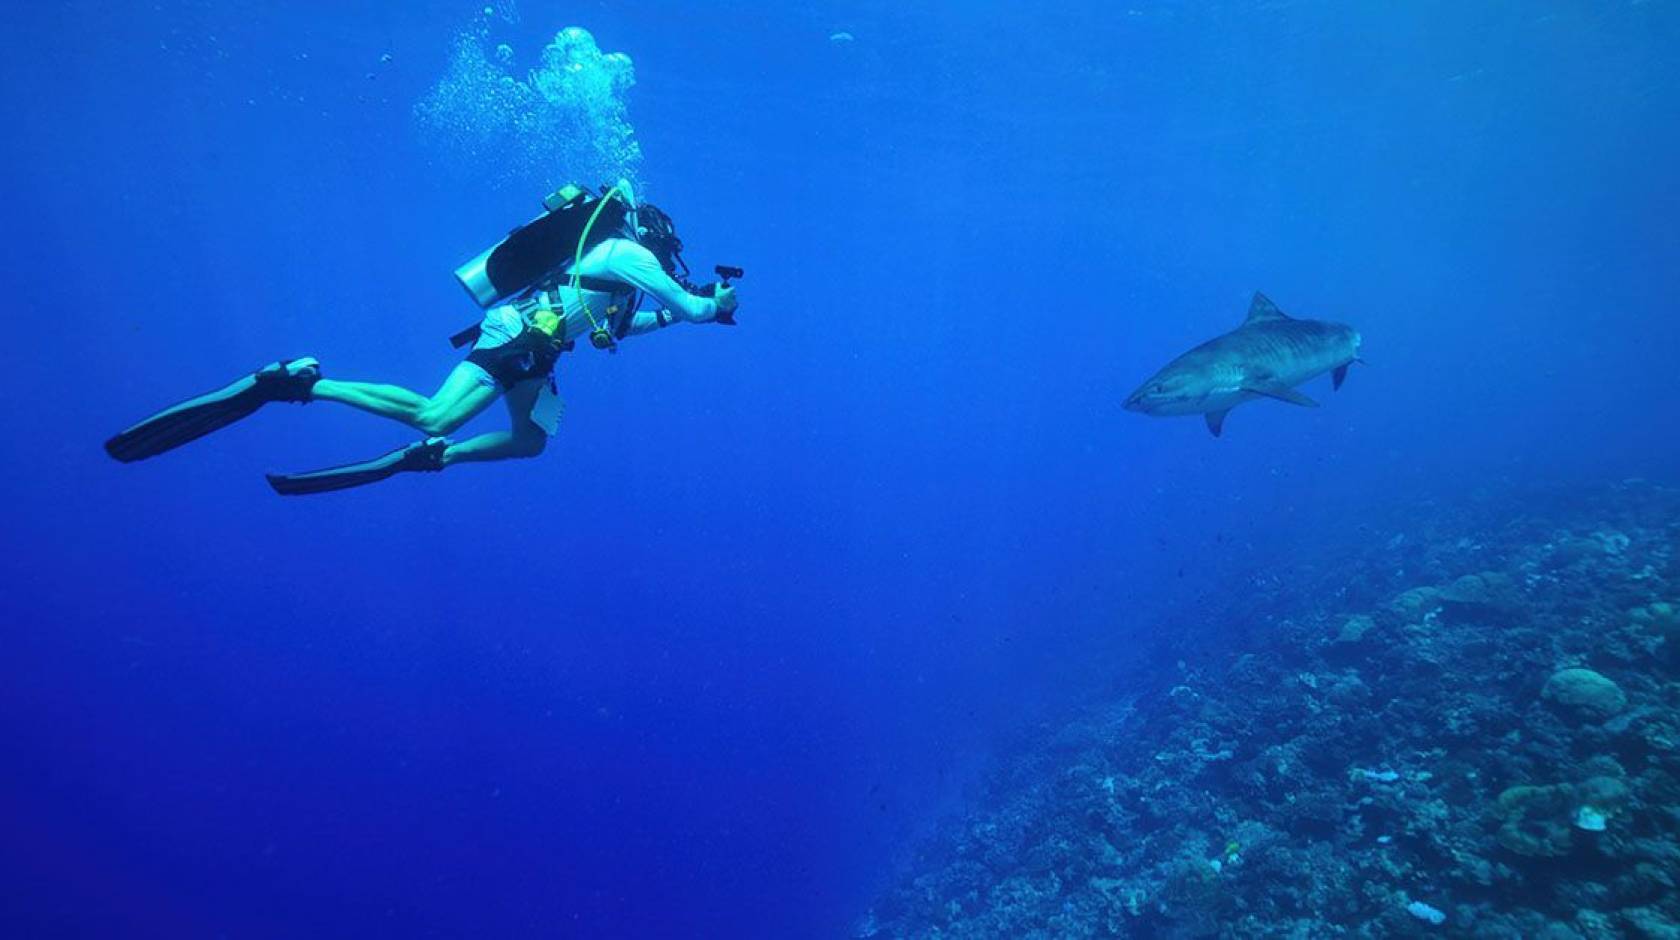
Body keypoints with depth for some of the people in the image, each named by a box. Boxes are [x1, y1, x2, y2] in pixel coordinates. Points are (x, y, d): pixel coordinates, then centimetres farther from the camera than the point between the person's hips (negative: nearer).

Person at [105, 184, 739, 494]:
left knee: (531, 442, 12)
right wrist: (712, 303, 17)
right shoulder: (631, 253, -4)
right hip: (517, 333, -10)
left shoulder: (609, 250, 24)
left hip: (530, 346, 10)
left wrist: (667, 314, 31)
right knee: (432, 417, -20)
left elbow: (614, 324, 35)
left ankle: (428, 457, 12)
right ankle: (300, 381, -12)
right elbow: (692, 306, -3)